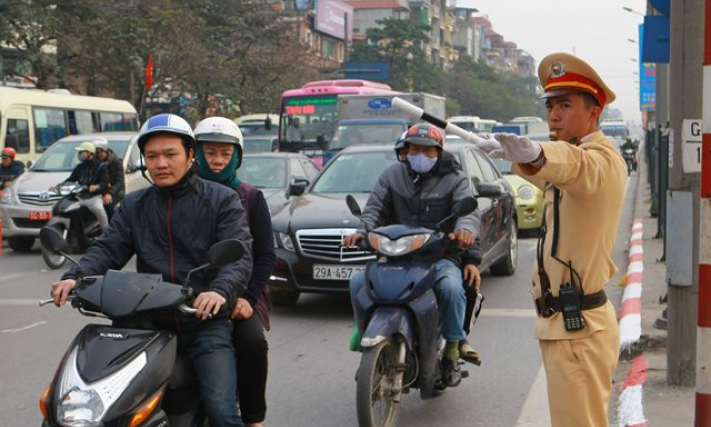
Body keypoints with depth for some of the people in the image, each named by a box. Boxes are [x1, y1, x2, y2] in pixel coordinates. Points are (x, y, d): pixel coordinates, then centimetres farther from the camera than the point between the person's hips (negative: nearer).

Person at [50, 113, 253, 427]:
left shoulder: (221, 200, 3)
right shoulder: (133, 206, 16)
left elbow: (239, 255, -9)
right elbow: (108, 249, 4)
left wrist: (221, 290, -31)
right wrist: (75, 277, -17)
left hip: (206, 322, -3)